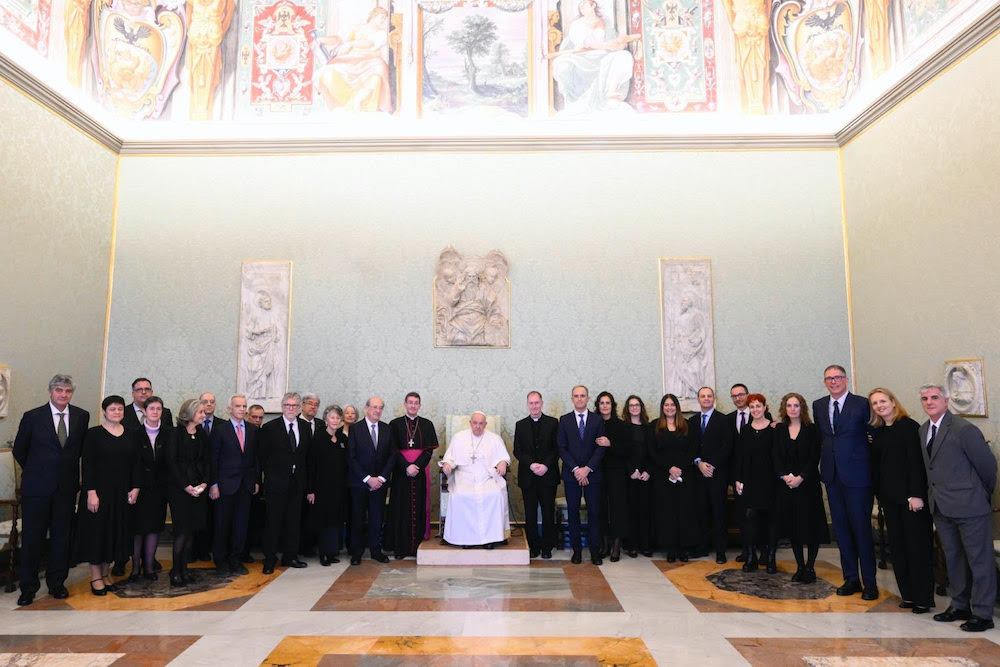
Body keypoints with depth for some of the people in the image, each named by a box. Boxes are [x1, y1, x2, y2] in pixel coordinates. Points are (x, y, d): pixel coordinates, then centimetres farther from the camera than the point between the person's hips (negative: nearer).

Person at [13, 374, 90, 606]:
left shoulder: (82, 416, 2)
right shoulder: (33, 417, -4)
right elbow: (19, 450, 7)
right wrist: (35, 471, 13)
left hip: (67, 487, 2)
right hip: (37, 487, -2)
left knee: (62, 537, 8)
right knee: (32, 537, 5)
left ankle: (57, 583, 22)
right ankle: (28, 587, 19)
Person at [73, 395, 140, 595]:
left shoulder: (131, 435, 7)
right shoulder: (94, 434, -5)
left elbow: (136, 464, 8)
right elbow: (86, 464, -9)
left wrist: (135, 487, -2)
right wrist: (91, 492, -16)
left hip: (123, 492, 4)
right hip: (99, 490, -4)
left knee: (117, 531, 9)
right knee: (97, 530, 2)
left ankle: (106, 573, 21)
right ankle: (95, 576, 13)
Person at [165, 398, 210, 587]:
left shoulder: (202, 434, 10)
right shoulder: (176, 433, -6)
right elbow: (171, 461, -9)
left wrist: (204, 482, -3)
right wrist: (185, 486, -12)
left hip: (198, 487, 5)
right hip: (178, 487, -5)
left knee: (191, 530, 7)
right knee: (182, 530, -6)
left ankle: (184, 568, 16)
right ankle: (176, 571, 6)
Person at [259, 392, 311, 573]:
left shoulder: (305, 427, 6)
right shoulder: (270, 428, -4)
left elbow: (308, 455, 9)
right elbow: (262, 456, -1)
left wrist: (307, 480, 5)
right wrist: (268, 476, -3)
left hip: (297, 483, 4)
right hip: (276, 483, -3)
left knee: (294, 521, 11)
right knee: (273, 522, 3)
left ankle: (290, 556, 23)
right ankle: (270, 560, 14)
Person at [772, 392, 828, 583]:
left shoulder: (811, 429, -1)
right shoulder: (779, 430, 8)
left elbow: (814, 457, -7)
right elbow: (776, 457, 5)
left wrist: (801, 477, -16)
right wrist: (784, 476, -11)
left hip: (808, 483, -3)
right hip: (785, 484, 3)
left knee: (811, 526, 0)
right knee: (792, 526, 7)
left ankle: (810, 567, 13)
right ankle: (800, 566, 18)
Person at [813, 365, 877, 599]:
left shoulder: (861, 404, -6)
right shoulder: (818, 406, 9)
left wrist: (874, 473, -6)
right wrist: (823, 465, 10)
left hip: (857, 475, -5)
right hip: (832, 475, 5)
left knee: (861, 528, 2)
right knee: (840, 528, 11)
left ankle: (869, 582, 15)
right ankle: (851, 578, 24)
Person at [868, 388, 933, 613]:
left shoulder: (909, 426, -7)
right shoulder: (877, 432, 11)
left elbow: (917, 461, -13)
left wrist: (917, 494, -18)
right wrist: (879, 494, 7)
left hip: (911, 495, -6)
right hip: (889, 497, 6)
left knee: (918, 545, 0)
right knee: (897, 546, 8)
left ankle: (923, 598, 8)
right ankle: (908, 594, 17)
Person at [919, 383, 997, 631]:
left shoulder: (963, 429, -16)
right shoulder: (923, 430, 8)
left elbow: (988, 464, -9)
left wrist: (985, 493, 4)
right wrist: (935, 493, 12)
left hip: (968, 505, -8)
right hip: (941, 506, 8)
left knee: (979, 560, 4)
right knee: (952, 558, 18)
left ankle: (982, 614, 15)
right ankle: (960, 606, 31)